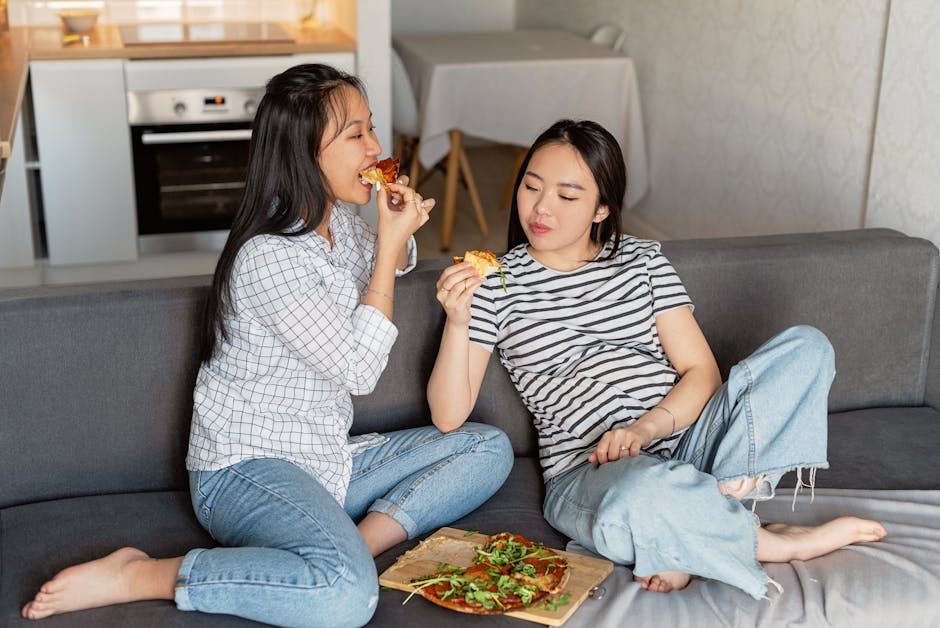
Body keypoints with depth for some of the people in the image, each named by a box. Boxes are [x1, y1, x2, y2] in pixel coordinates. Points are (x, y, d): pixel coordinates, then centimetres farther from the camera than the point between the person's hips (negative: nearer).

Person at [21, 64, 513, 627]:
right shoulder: (267, 257, -20)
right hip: (246, 469, -9)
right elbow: (358, 369, -15)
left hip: (325, 461, 9)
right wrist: (389, 242, -13)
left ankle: (364, 538, -15)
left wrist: (401, 232, 6)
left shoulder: (340, 220, 7)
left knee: (489, 447, 3)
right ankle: (139, 577, -20)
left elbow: (391, 264, 31)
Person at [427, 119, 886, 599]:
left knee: (806, 347, -13)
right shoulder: (497, 285, 3)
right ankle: (777, 543, -10)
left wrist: (646, 428, -16)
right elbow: (449, 415, -3)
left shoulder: (642, 260, 11)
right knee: (641, 498, -42)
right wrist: (457, 323, -19)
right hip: (587, 475, -4)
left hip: (681, 441, 5)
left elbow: (701, 371, 3)